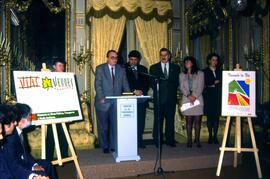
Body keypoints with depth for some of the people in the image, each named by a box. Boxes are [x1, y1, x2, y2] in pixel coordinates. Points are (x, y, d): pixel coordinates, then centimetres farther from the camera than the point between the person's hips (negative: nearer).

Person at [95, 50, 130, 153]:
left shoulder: (121, 70, 12)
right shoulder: (100, 69, 3)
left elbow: (125, 85, 9)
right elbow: (98, 85, -4)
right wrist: (102, 98, -14)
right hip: (103, 102, -2)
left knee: (115, 125, -1)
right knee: (103, 126, 6)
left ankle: (114, 146, 11)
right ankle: (104, 146, 20)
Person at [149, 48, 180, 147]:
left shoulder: (175, 68, 12)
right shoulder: (153, 68, 10)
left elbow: (176, 82, 9)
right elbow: (152, 83, 6)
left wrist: (172, 90, -2)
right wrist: (158, 90, -3)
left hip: (171, 98, 1)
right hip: (159, 98, -1)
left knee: (170, 119, 3)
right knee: (158, 120, 0)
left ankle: (170, 140, 13)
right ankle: (157, 141, 9)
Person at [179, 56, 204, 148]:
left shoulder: (200, 73, 11)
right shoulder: (182, 75, 16)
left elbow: (200, 87, 0)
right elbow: (182, 87, 4)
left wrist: (194, 96, -13)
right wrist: (188, 95, -12)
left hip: (198, 99, -1)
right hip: (186, 100, 1)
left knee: (197, 120, -2)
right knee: (188, 120, -1)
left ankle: (197, 140, 4)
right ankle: (189, 140, 2)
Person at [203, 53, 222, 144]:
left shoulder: (220, 71, 16)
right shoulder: (205, 71, 7)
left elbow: (221, 82, 7)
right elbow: (205, 83, -5)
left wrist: (211, 84, -5)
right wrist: (215, 82, -5)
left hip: (218, 96, 2)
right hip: (209, 96, -2)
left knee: (217, 116, 0)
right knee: (209, 116, -1)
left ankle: (215, 136, 6)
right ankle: (210, 136, 7)